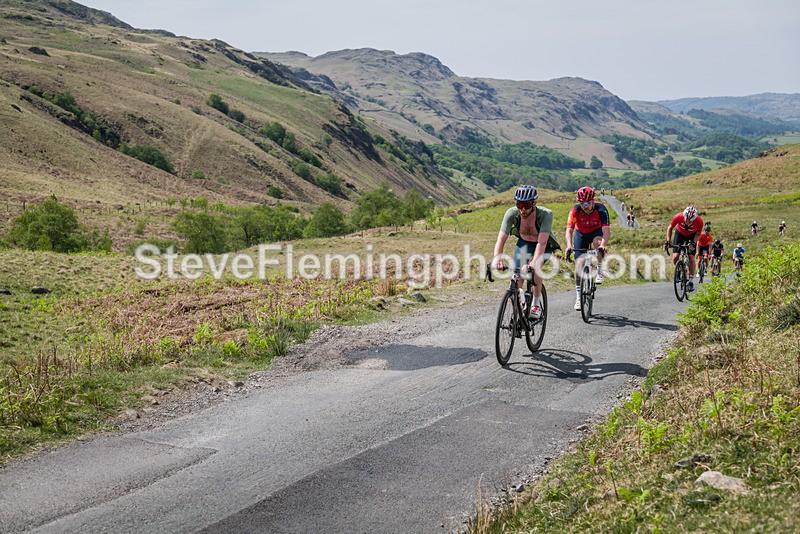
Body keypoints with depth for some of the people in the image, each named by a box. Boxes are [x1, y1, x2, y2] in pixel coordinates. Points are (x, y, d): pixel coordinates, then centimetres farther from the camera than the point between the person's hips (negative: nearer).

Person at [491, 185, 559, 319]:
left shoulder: (545, 214, -36)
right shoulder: (512, 213, -29)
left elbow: (541, 242, -43)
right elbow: (501, 239, -35)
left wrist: (534, 262, -57)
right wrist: (496, 259, -51)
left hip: (544, 246, -3)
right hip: (524, 243, 3)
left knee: (535, 267, -31)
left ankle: (537, 304, -12)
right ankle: (520, 301, 14)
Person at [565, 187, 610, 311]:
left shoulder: (601, 209, -30)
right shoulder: (575, 210, -27)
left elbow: (606, 230, -39)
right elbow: (569, 229, -33)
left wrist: (603, 245, -57)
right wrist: (569, 245, -51)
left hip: (596, 232, -1)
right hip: (581, 234, 1)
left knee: (598, 242, -37)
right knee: (579, 263, -8)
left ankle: (600, 270, -14)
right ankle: (578, 297, 1)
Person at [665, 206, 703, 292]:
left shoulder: (699, 221, -32)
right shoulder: (678, 217, -33)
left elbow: (698, 234, -12)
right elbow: (670, 228, -14)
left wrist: (693, 242, -28)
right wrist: (668, 241, -22)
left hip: (691, 236, 0)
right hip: (680, 233, 0)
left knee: (691, 259, -10)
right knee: (675, 257, -14)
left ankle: (690, 282, 0)